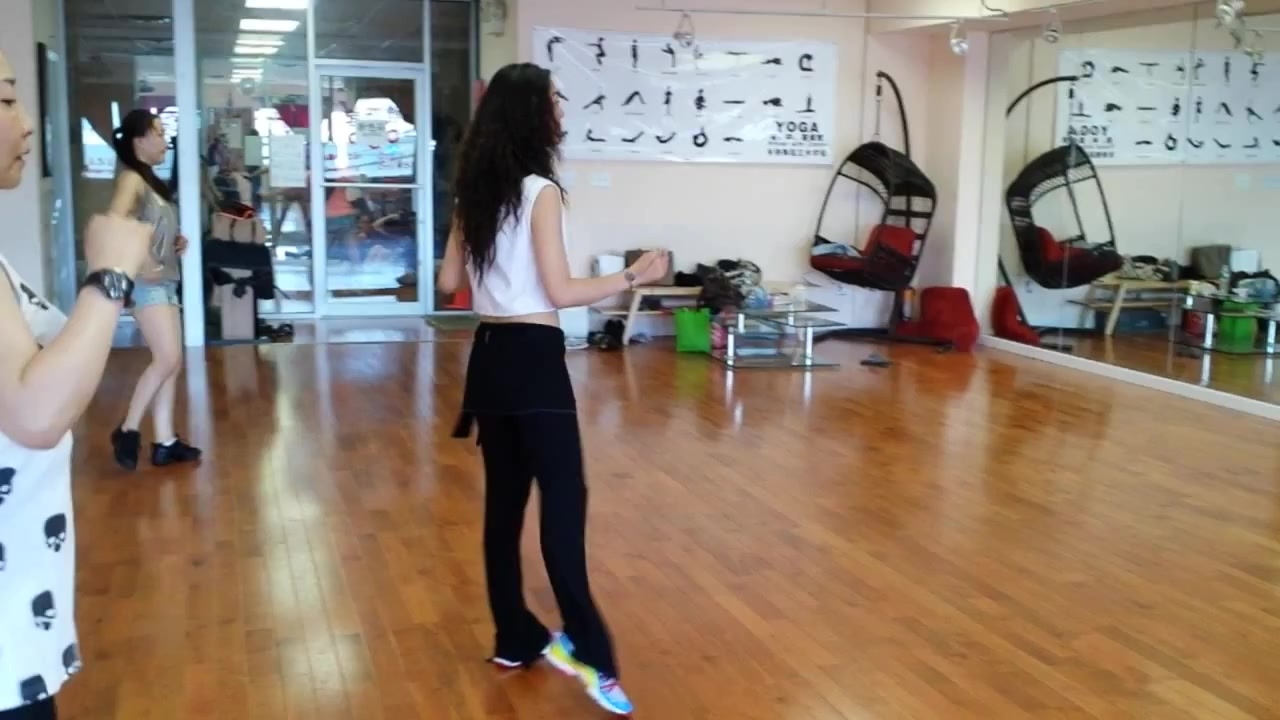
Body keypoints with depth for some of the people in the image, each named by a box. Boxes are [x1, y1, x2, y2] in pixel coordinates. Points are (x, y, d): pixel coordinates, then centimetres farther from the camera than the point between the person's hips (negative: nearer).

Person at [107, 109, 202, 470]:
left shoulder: (150, 180, 18)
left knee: (172, 363, 7)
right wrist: (139, 265, -23)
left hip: (166, 280, 9)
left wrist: (176, 243, 7)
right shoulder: (131, 179, -9)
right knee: (168, 359, -12)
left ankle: (165, 442, 10)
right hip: (148, 282, -9)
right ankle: (128, 430, 1)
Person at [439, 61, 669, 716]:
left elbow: (449, 281, 14)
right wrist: (632, 277, -8)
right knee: (563, 500, -9)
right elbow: (559, 291, -14)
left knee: (504, 499, 12)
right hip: (533, 357, -8)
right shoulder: (540, 191, -12)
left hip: (489, 354, 8)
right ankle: (583, 648, -13)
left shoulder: (475, 192, 10)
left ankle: (515, 639, 21)